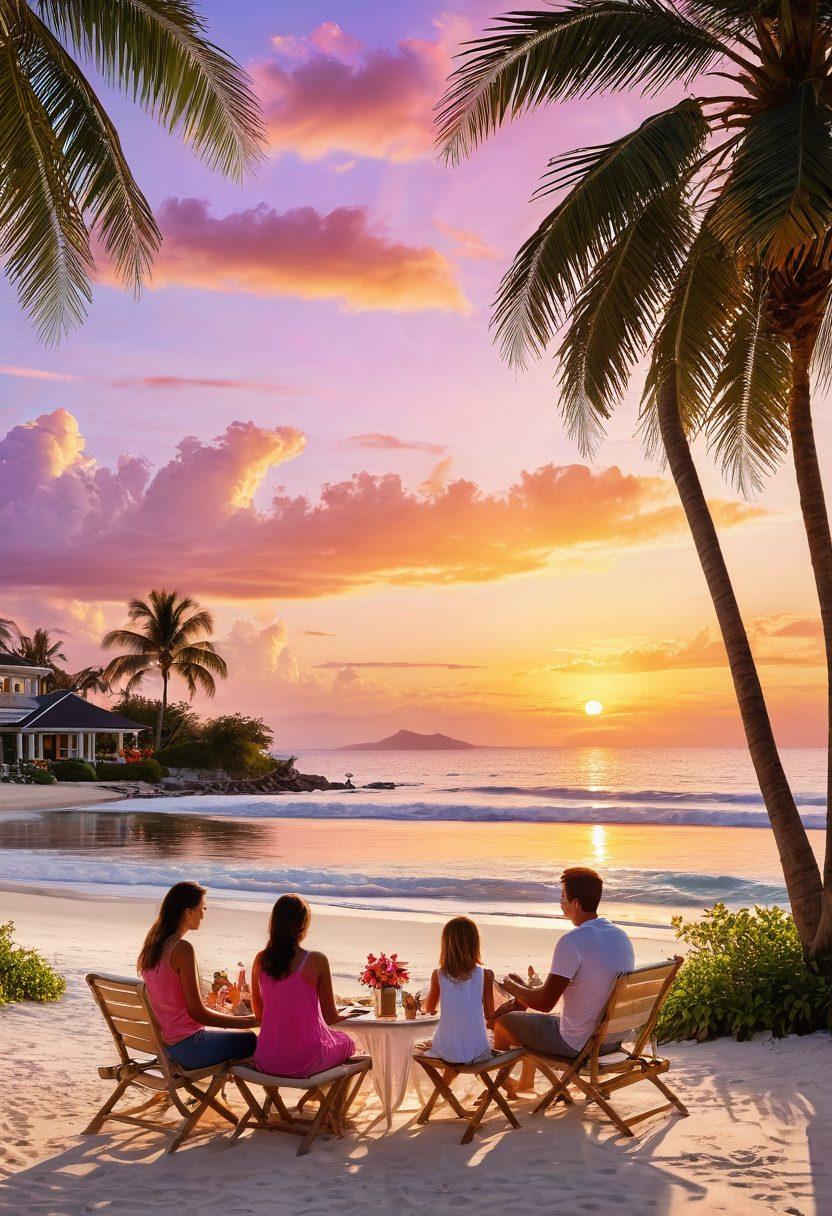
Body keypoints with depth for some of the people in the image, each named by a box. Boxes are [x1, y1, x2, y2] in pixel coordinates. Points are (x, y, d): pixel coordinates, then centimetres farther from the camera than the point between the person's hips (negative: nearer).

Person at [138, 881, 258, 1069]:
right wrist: (250, 1020, -10)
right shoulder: (182, 949, -20)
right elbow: (197, 1012, -19)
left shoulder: (153, 944, 6)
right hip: (186, 1045, -9)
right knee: (249, 1040, 7)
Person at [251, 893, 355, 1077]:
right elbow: (331, 1018, -7)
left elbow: (259, 1013, 10)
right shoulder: (316, 960, -14)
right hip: (306, 1061, -4)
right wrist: (352, 1015, 14)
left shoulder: (261, 960, -2)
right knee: (347, 1042, 28)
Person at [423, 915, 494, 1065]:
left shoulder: (438, 975, -8)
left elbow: (430, 1009, 8)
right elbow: (490, 1014, 0)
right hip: (477, 1052, 0)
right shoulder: (485, 975, -11)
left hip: (446, 1051, 1)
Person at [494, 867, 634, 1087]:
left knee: (503, 1021, 14)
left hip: (579, 1044, -8)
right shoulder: (622, 936, 0)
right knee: (529, 1013, 30)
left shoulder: (571, 942, -25)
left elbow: (545, 1002, -22)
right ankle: (526, 1083, 44)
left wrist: (512, 987, -2)